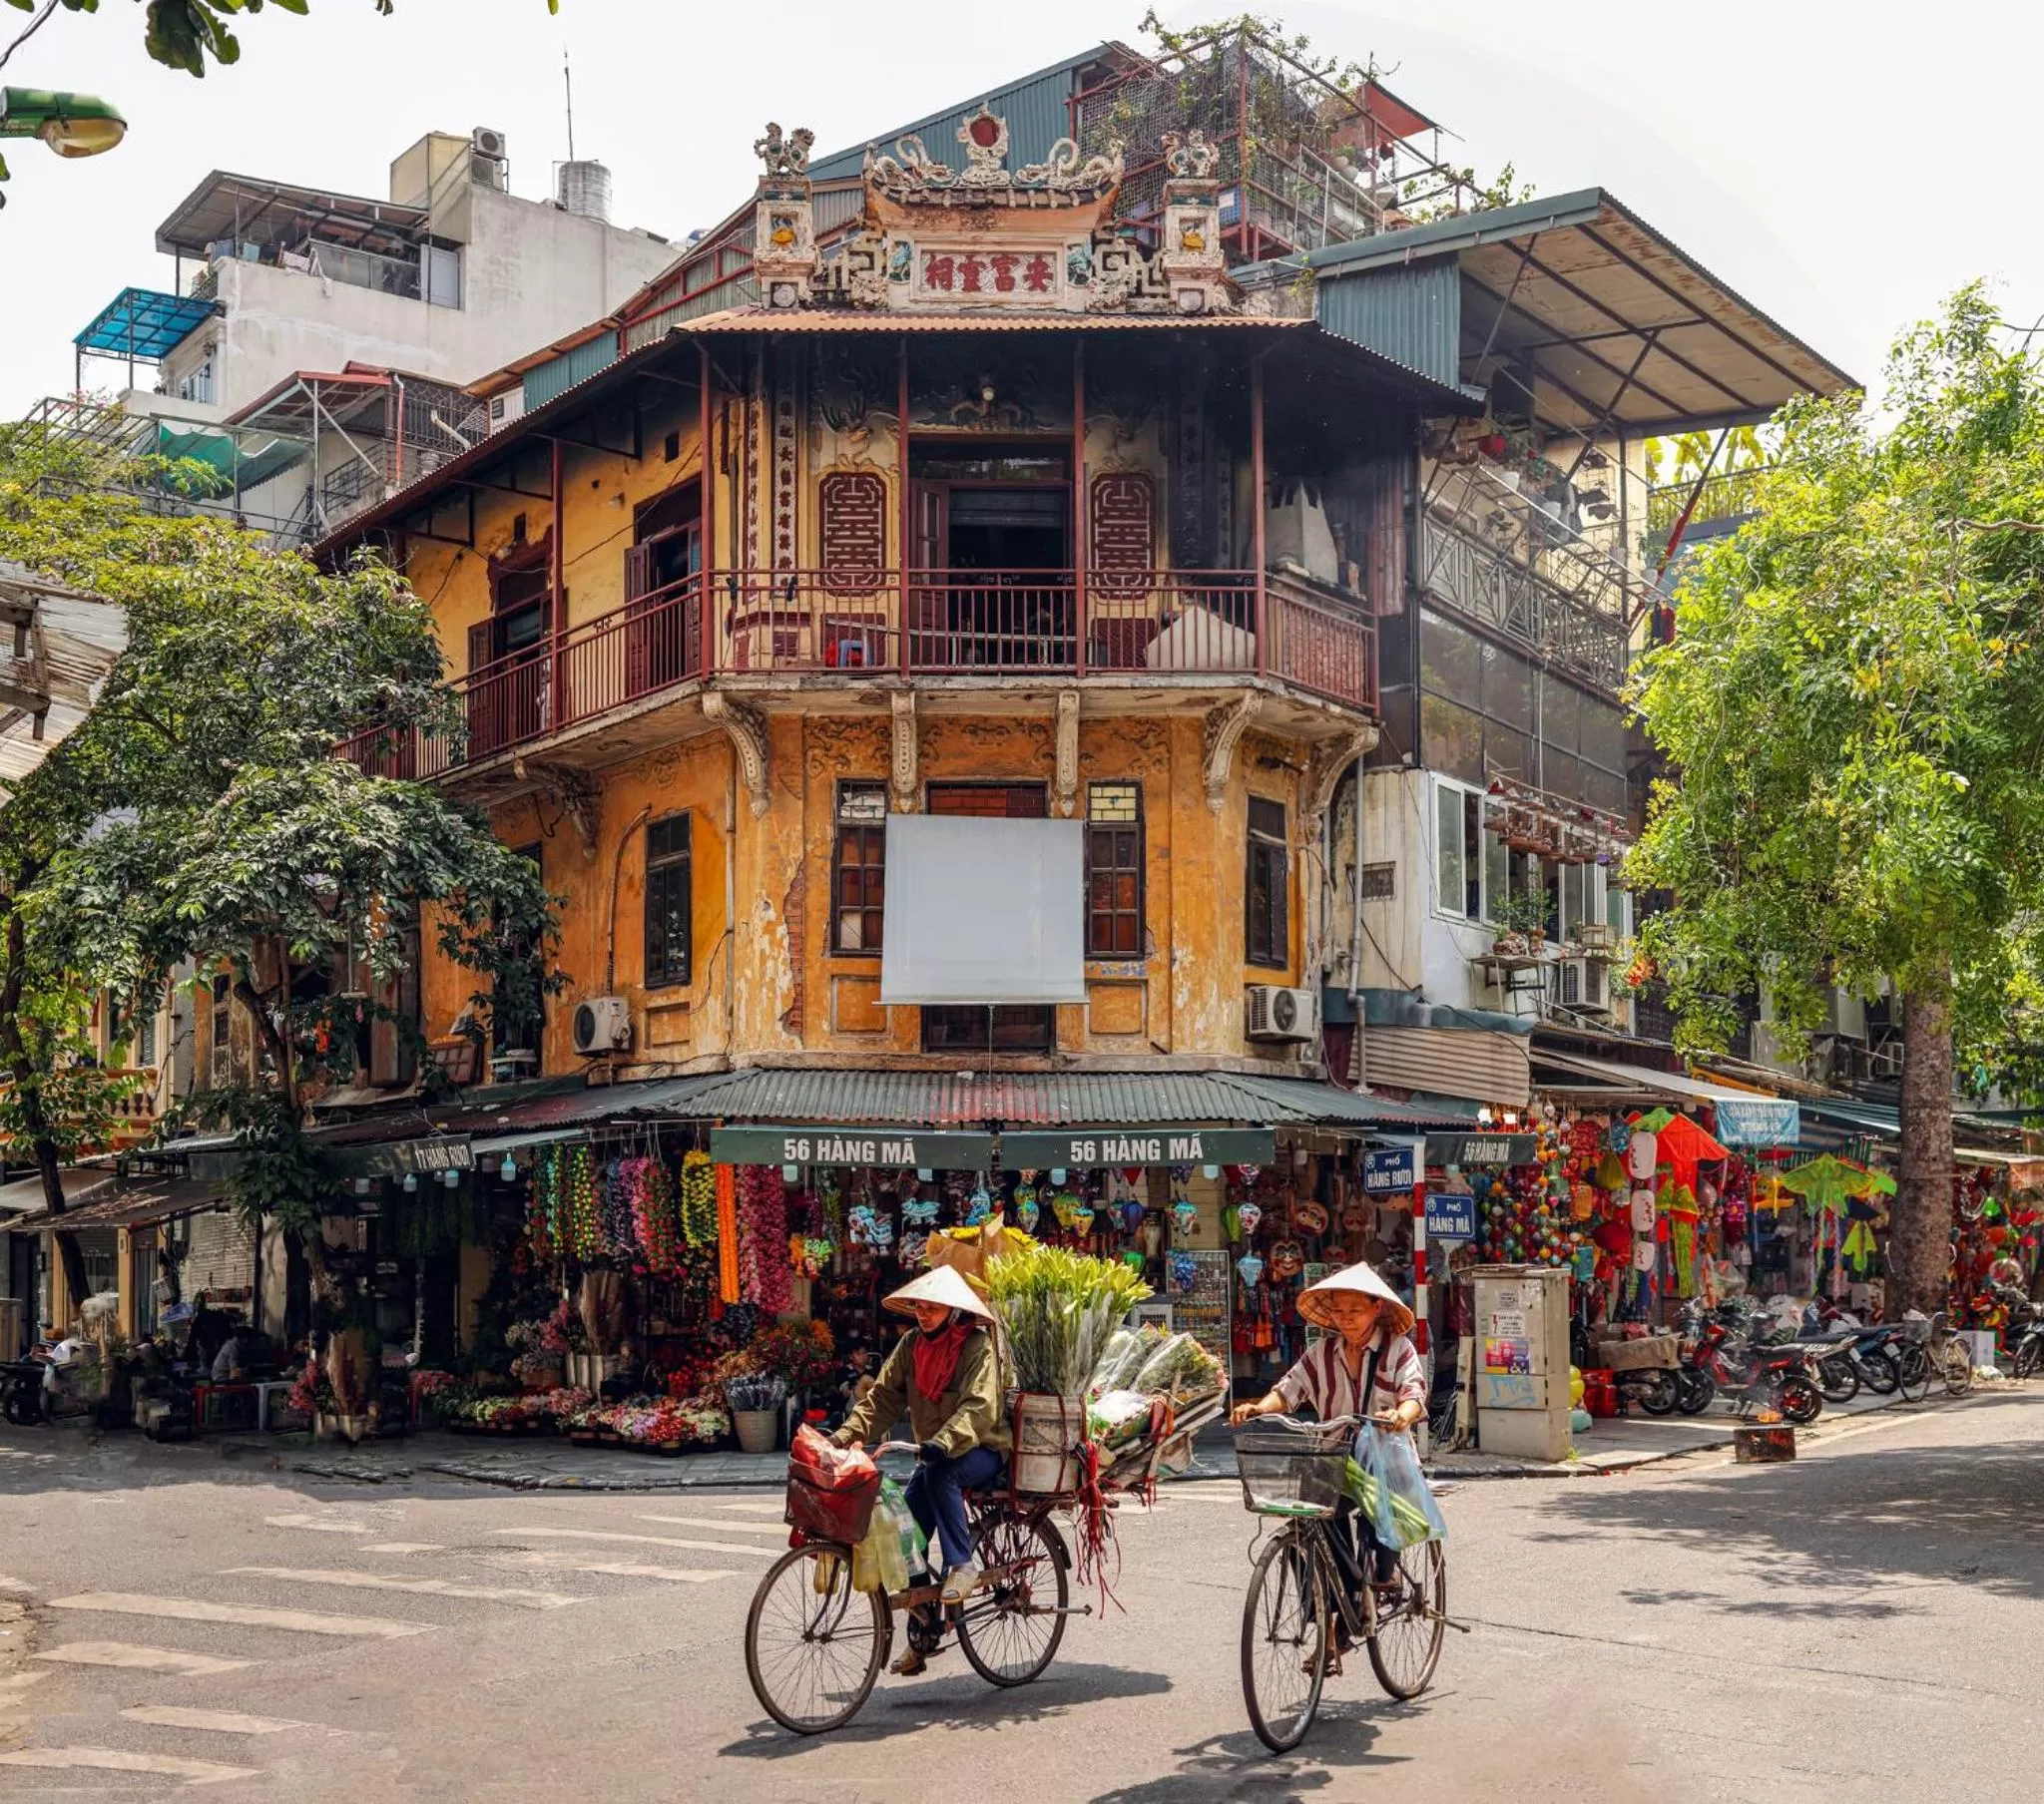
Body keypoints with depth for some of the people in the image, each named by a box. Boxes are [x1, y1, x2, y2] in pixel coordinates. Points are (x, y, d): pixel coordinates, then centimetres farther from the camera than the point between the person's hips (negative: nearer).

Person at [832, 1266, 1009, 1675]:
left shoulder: (977, 1345, -15)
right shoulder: (912, 1344, 2)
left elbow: (979, 1406, -28)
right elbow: (884, 1396, -2)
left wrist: (944, 1442, -44)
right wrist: (846, 1435, -17)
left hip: (982, 1452, -6)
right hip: (935, 1454, 6)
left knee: (940, 1472, -37)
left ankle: (962, 1565, -24)